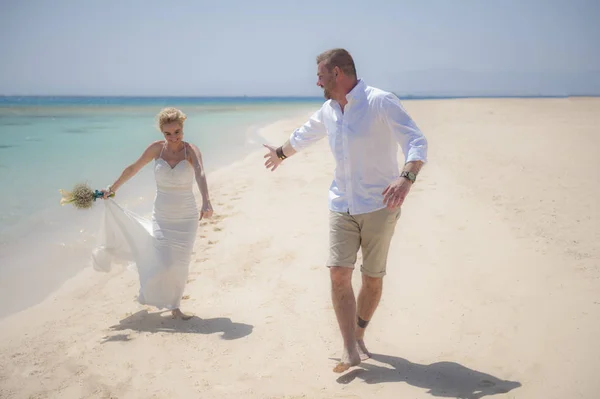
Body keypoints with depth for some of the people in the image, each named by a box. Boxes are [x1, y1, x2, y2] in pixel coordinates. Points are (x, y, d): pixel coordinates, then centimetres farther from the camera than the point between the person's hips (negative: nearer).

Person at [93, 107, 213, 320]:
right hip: (161, 218, 1)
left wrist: (206, 201, -50)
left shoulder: (191, 150, -13)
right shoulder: (156, 148, -6)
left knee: (180, 265, 7)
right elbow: (133, 169, 8)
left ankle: (174, 306, 27)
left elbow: (200, 174, -33)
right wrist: (112, 188, 14)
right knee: (163, 264, -8)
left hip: (186, 219, -1)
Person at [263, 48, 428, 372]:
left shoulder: (381, 102, -13)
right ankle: (350, 349, -7)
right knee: (339, 273, -10)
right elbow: (304, 135, 30)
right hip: (341, 205, 5)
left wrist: (406, 177, -39)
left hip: (378, 205, -5)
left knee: (372, 278, 6)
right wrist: (280, 153, 46)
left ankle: (358, 336, 27)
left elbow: (417, 142, -20)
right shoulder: (328, 111, 9)